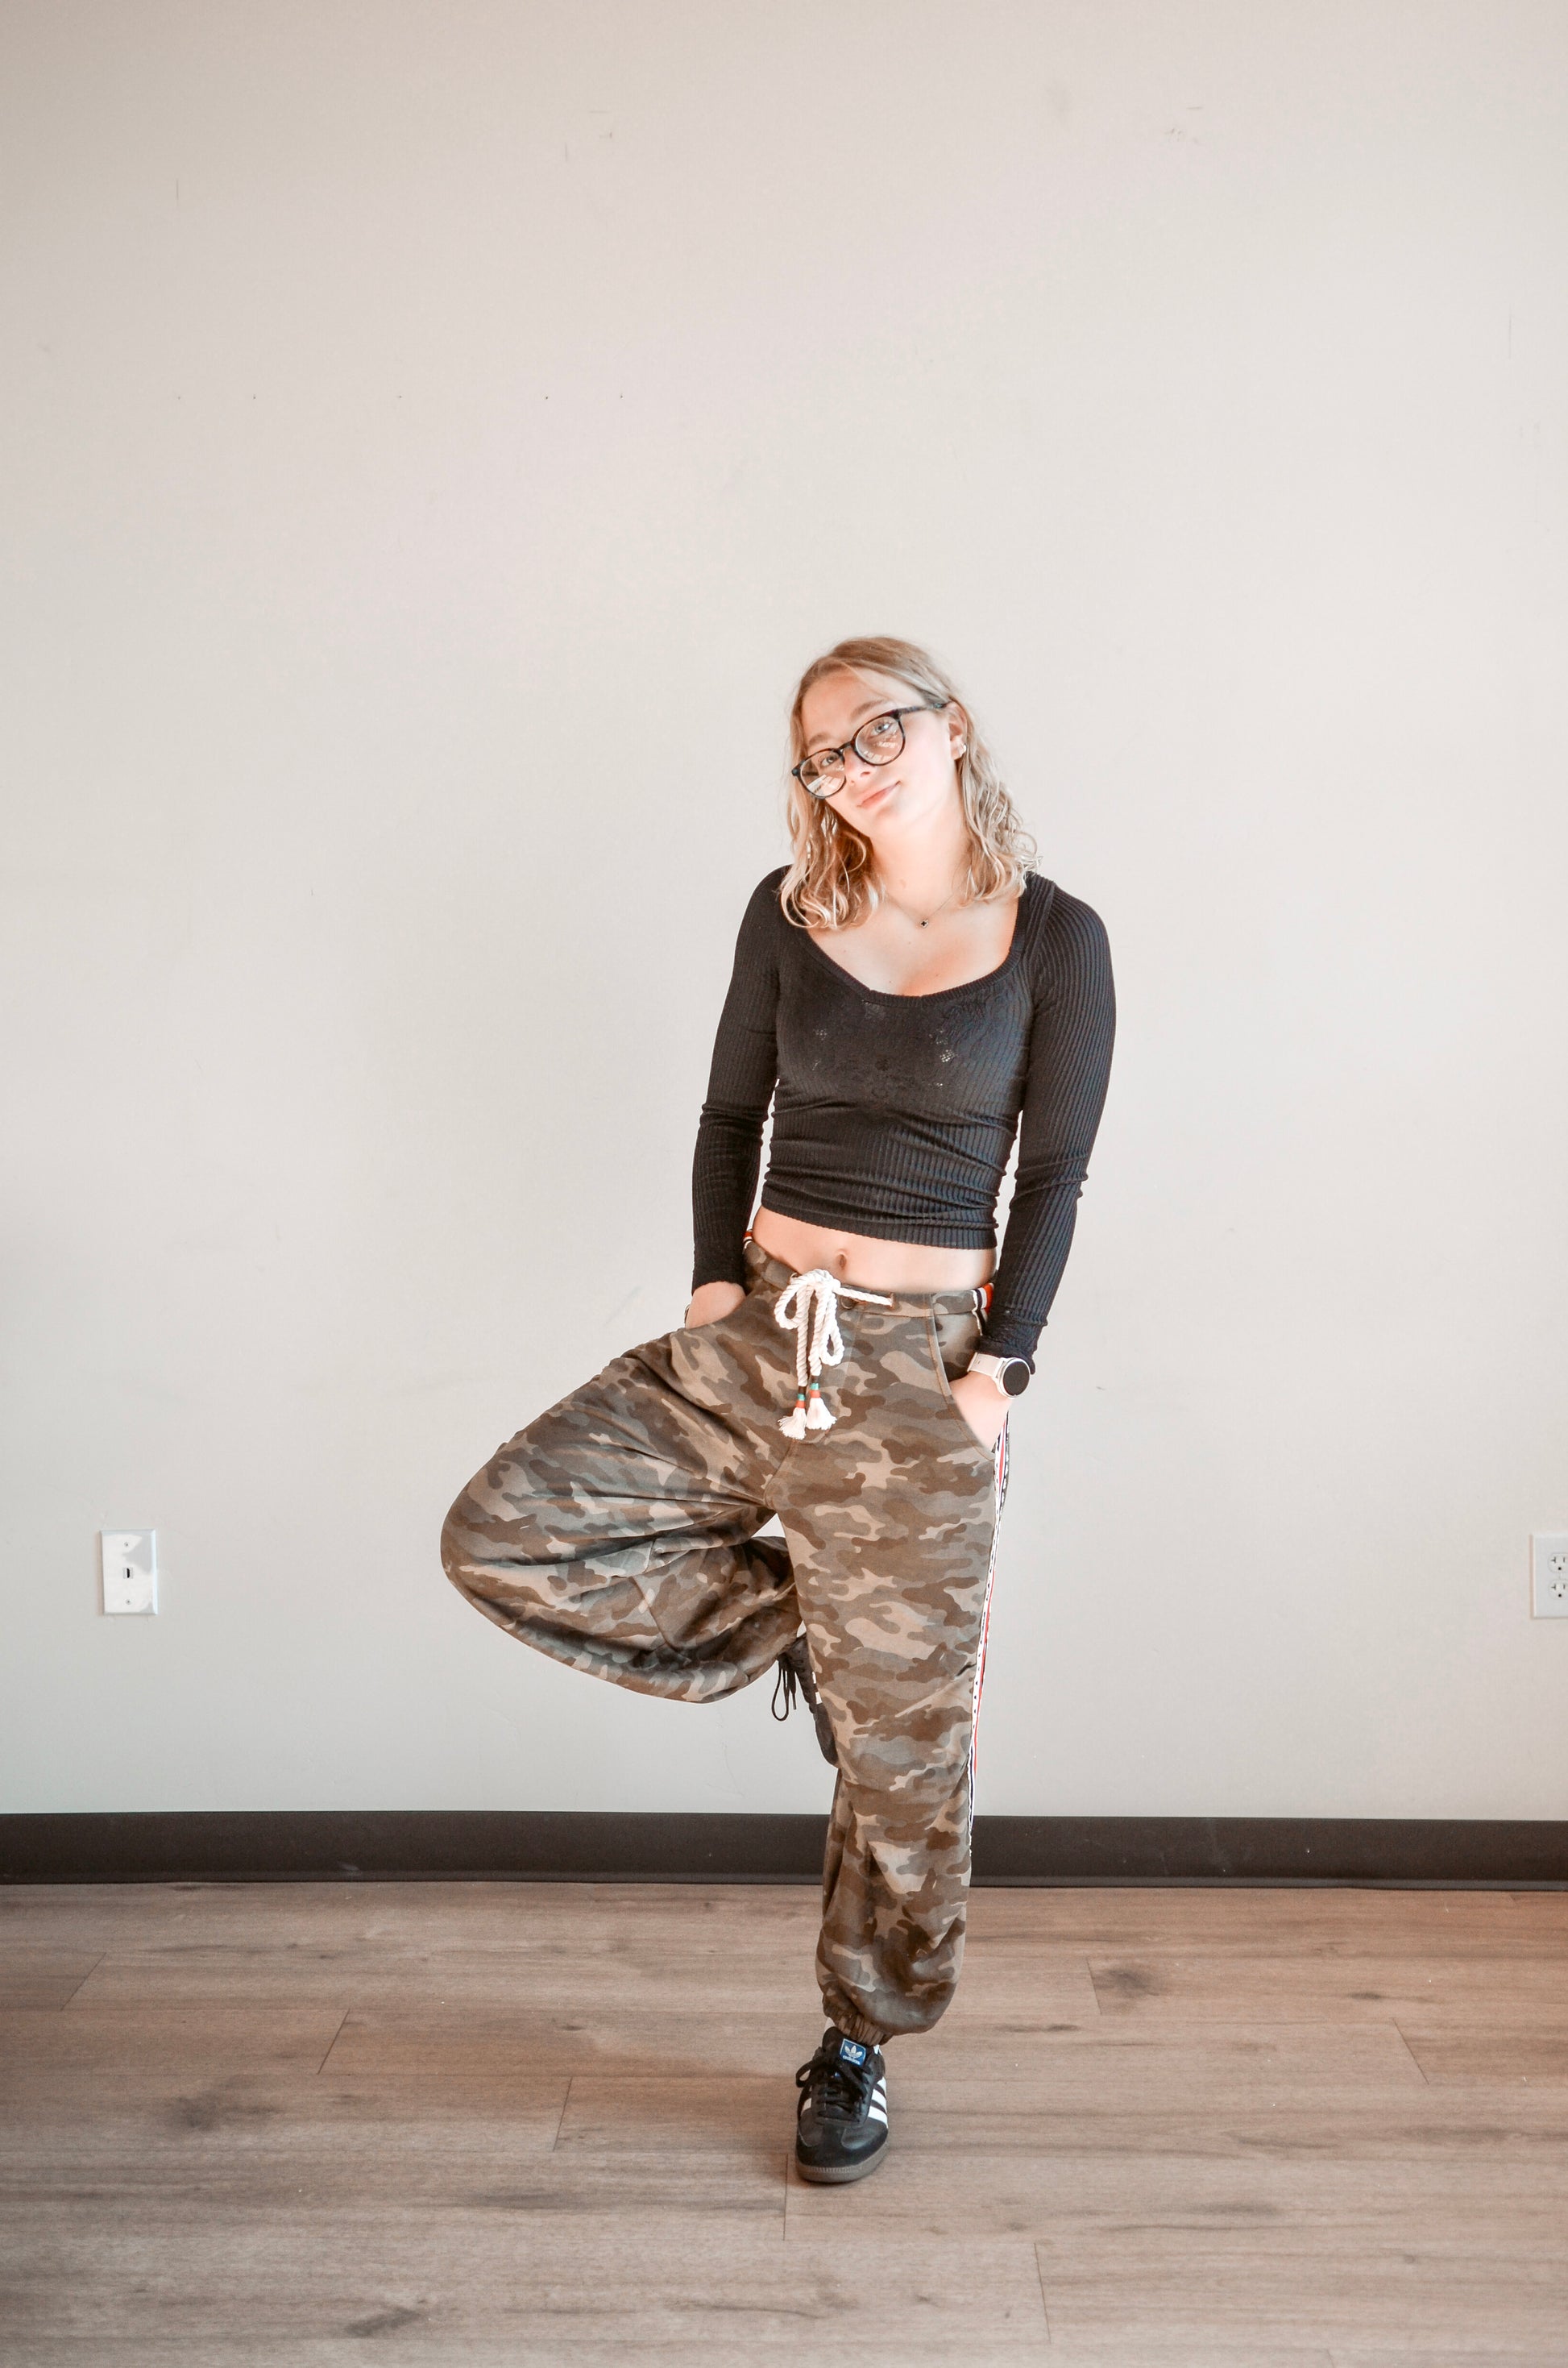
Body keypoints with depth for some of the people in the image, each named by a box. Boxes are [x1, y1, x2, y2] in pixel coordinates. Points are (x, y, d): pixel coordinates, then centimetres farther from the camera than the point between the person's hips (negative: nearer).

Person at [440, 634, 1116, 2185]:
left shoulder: (1054, 939, -4)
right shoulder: (790, 911, 4)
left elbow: (1053, 1176, -3)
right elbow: (730, 1111, 10)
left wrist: (1000, 1364, -10)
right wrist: (717, 1277, -3)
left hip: (923, 1358, -3)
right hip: (760, 1330, 3)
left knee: (901, 1725, 5)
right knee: (501, 1535, -10)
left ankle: (858, 2045, 28)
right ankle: (789, 1610, 12)